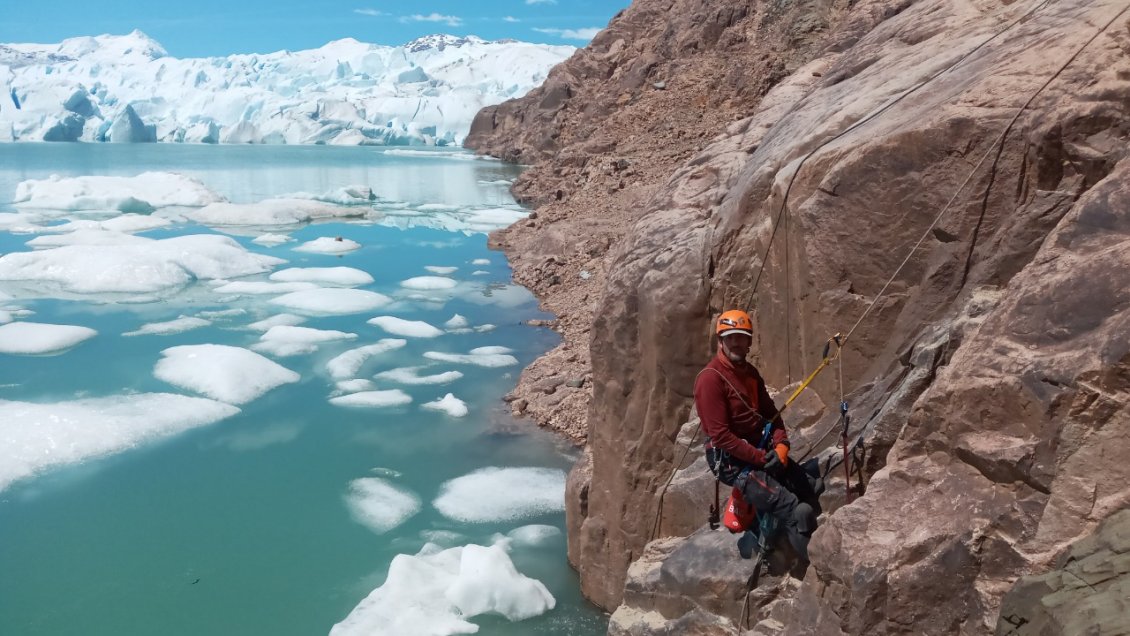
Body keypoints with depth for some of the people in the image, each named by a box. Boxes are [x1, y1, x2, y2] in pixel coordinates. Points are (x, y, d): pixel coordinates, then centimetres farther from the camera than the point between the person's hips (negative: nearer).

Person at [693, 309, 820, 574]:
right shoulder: (710, 379, -17)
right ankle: (813, 566, -4)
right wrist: (761, 458, -18)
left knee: (810, 498, 1)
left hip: (763, 451, 8)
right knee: (792, 509, -16)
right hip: (732, 460, -8)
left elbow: (770, 412, 14)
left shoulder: (750, 372, 10)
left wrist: (781, 445, -5)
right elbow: (720, 435, -20)